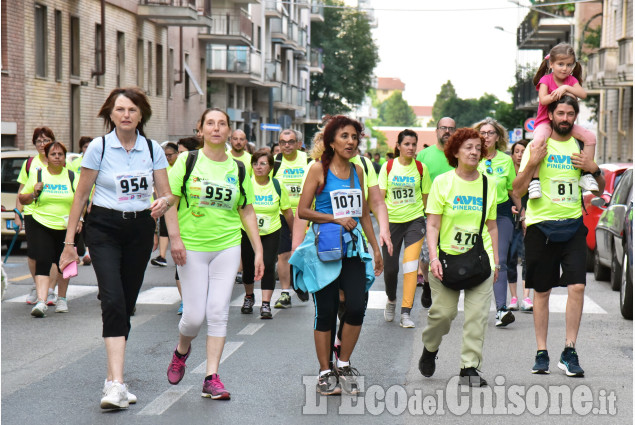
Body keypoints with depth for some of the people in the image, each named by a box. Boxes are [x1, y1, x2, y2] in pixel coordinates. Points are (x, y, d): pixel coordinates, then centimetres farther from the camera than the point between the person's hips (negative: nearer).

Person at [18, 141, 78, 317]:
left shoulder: (72, 177, 6)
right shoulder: (37, 175, 4)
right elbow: (22, 199, 10)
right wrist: (34, 193, -10)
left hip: (66, 228, 2)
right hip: (41, 225, -2)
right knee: (43, 261, -15)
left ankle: (61, 299, 30)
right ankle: (41, 302, -22)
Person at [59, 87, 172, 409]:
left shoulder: (153, 149, 4)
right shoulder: (99, 147, -4)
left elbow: (166, 193, 6)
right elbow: (81, 195, -1)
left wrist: (162, 203, -20)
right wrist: (69, 241, -2)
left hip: (141, 229, 4)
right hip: (104, 228, -3)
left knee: (127, 303, 7)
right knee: (113, 300, -19)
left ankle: (113, 377, 20)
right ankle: (116, 383, -26)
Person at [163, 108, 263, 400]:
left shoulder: (238, 169, 8)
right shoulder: (188, 161, -1)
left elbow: (247, 213, 11)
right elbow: (170, 202, -3)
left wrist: (258, 251, 6)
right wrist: (175, 238, -14)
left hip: (227, 247, 2)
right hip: (191, 247, -2)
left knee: (218, 312, -3)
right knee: (194, 314, -3)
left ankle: (212, 378, 2)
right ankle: (181, 350, 31)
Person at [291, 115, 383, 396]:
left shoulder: (358, 171, 13)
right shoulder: (319, 169, -2)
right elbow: (302, 211, -6)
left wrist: (375, 247, 19)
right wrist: (336, 219, -13)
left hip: (352, 247, 4)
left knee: (357, 307, -10)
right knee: (326, 311, -1)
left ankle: (344, 364, 9)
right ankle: (325, 372, 10)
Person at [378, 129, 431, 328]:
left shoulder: (421, 168, 2)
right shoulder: (388, 167, 0)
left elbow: (426, 197, 10)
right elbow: (380, 196, -1)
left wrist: (428, 221, 11)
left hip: (414, 221, 0)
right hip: (392, 221, 0)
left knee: (411, 267, -12)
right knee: (390, 267, 3)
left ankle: (406, 313, -8)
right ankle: (391, 300, 34)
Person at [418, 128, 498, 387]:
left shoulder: (488, 184, 8)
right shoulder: (442, 182, 0)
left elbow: (491, 226, 14)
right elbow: (433, 225, -3)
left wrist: (495, 260, 10)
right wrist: (433, 257, -13)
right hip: (447, 258, -2)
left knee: (477, 315, -6)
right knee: (443, 312, -3)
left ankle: (470, 366, 3)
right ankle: (430, 348, 27)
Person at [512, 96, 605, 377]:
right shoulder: (537, 146, 2)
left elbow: (600, 190, 16)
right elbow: (518, 191, -3)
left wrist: (594, 169, -3)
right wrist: (532, 163, -17)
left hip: (573, 225, 2)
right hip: (541, 226, -1)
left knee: (577, 286, -12)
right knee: (541, 291, 5)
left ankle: (569, 351, -5)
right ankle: (541, 353, 13)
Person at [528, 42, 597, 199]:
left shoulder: (572, 80, 6)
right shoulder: (546, 79, -5)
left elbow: (583, 94, -13)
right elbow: (543, 99, -21)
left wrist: (565, 88, -23)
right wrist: (562, 94, -25)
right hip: (545, 122, -5)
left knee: (590, 137, -15)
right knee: (539, 139, -38)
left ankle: (586, 175, -5)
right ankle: (534, 180, -35)